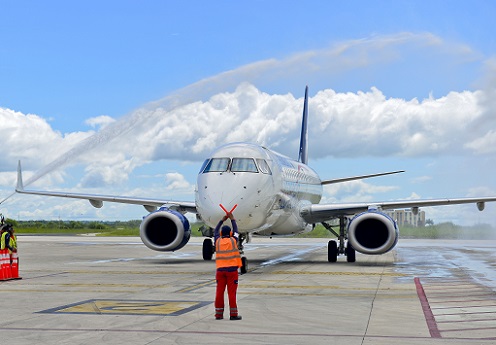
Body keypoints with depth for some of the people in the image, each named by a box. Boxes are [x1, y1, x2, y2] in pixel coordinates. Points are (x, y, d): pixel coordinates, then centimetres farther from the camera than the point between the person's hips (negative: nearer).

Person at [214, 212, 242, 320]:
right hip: (232, 269, -2)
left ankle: (219, 314, 6)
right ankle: (233, 314, -2)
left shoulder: (218, 241, 4)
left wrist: (222, 220, 30)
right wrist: (232, 219, 27)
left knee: (219, 292, 4)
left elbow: (215, 231, 22)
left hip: (220, 270, 3)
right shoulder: (233, 241, -2)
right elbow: (236, 231, 16)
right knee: (232, 293, -3)